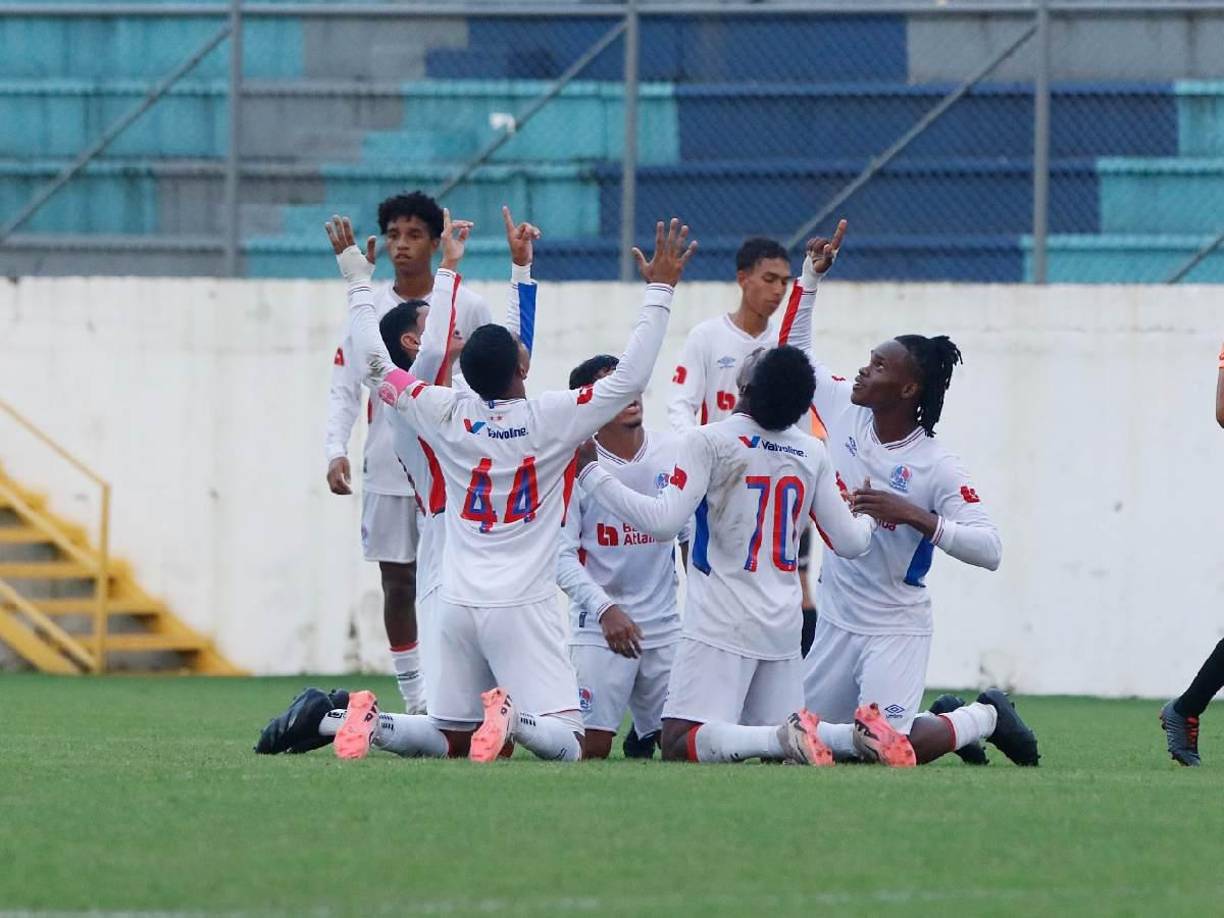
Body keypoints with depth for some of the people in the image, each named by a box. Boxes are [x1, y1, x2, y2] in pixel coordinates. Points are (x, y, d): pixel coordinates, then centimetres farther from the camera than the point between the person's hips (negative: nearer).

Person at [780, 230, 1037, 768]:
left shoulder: (937, 468, -19)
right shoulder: (845, 412, -2)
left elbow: (990, 551, -25)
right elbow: (794, 351, 11)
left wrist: (916, 517, -34)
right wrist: (811, 277, 2)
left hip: (895, 631, -6)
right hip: (835, 622, 6)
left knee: (885, 754, -17)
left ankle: (985, 717, 15)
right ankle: (944, 719, 31)